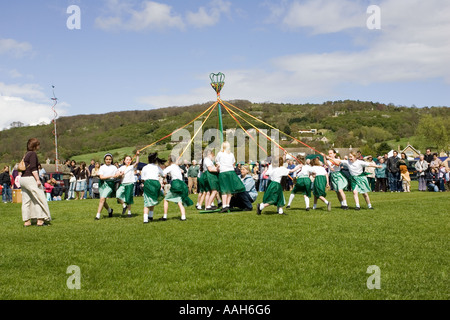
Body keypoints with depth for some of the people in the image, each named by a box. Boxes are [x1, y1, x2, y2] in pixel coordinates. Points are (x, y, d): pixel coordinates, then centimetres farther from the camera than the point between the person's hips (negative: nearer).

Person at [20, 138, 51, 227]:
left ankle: (27, 221, 11)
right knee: (40, 199, -3)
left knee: (26, 200, 10)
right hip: (30, 178, -9)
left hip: (23, 179, 9)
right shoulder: (33, 154, -9)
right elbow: (33, 168, -17)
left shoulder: (26, 155, 18)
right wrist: (38, 179, -19)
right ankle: (40, 220, -5)